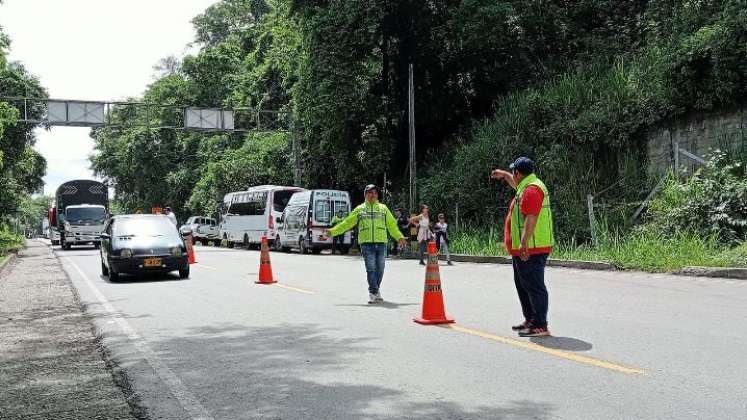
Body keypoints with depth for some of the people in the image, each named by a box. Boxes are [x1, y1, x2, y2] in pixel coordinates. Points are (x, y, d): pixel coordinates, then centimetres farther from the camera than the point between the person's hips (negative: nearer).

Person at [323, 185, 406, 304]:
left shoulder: (383, 208, 14)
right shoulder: (360, 209, 10)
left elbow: (392, 225, 17)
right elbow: (346, 223, 9)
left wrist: (399, 237, 10)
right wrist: (332, 232, 2)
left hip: (381, 243, 2)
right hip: (367, 243, -2)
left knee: (380, 269, 5)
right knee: (371, 269, -7)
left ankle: (376, 290, 21)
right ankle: (373, 293, -5)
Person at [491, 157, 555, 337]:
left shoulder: (531, 190, -18)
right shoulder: (529, 185, 16)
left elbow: (531, 219, -26)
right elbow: (517, 184, 42)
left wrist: (524, 243, -30)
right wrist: (504, 175, 53)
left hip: (530, 249, -11)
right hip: (524, 249, 11)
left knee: (534, 287, -9)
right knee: (523, 285, 19)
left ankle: (541, 326, -7)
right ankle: (530, 320, 27)